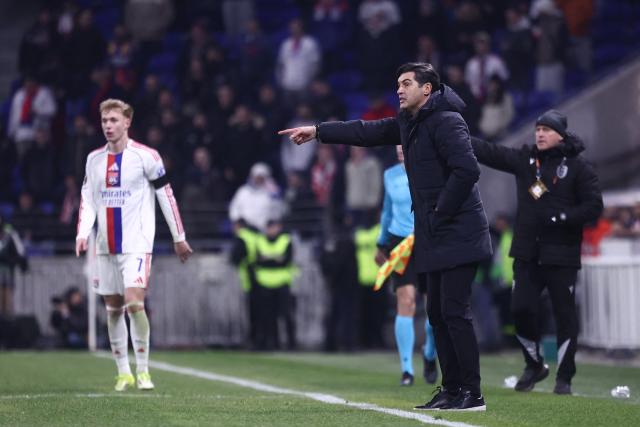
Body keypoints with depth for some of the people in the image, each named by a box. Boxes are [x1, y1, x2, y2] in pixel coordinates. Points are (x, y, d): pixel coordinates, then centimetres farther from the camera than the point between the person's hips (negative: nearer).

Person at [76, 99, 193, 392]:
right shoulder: (94, 159, 9)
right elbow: (87, 199, 11)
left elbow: (166, 196, 0)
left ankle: (143, 370, -7)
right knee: (113, 309, 7)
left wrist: (179, 238, 2)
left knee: (134, 303, -18)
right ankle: (123, 373, 16)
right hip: (106, 246, 5)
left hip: (136, 244, -5)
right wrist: (82, 233, -5)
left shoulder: (145, 156, -5)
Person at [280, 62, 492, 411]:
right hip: (434, 238, 9)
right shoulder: (408, 123, 16)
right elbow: (367, 132, 25)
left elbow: (467, 170, -22)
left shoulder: (446, 121, -13)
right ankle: (451, 389, 15)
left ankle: (473, 394, -9)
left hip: (457, 235, -9)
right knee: (437, 313, 10)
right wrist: (317, 131, 23)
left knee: (454, 311, -11)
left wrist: (439, 214, -16)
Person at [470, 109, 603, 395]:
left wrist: (561, 218, -17)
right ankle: (534, 365, 20)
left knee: (564, 315, -1)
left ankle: (564, 377, 9)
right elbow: (487, 151, 2)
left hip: (561, 256, -4)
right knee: (521, 309, -1)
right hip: (527, 253, 4)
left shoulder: (578, 167, -2)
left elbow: (594, 207, -6)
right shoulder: (524, 160, 9)